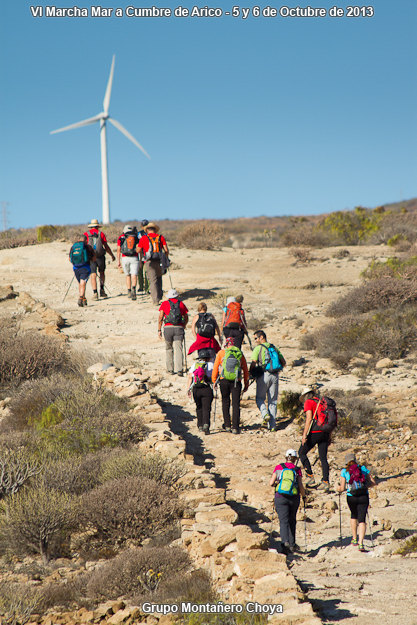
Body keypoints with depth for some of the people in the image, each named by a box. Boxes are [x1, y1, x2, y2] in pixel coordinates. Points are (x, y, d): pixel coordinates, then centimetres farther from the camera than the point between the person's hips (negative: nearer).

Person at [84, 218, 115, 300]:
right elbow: (106, 246, 3)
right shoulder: (101, 233, 3)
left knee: (93, 275, 0)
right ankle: (102, 289, 15)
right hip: (100, 256, 0)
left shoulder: (86, 234, 4)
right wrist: (112, 255, 14)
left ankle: (95, 293, -11)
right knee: (102, 272, 21)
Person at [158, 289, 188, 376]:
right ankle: (179, 369, -16)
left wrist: (159, 330, 7)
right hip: (179, 328, 0)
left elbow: (160, 318, 1)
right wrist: (184, 326, 37)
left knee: (169, 349, 16)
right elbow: (186, 318, 20)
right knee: (178, 349, -4)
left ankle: (170, 369, 15)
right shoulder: (181, 304, 12)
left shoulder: (165, 304, 7)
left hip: (168, 328, 0)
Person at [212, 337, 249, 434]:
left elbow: (215, 368, 5)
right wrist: (246, 384, 19)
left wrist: (214, 381, 13)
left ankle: (227, 425, 16)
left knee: (225, 402, 16)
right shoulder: (240, 354, 10)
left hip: (224, 381, 0)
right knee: (236, 404, 2)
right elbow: (245, 370, 12)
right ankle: (235, 427, -4)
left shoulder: (221, 353, 6)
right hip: (236, 382, 0)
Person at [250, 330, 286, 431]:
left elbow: (253, 363, -12)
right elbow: (283, 362, 16)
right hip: (275, 376, 4)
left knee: (260, 398, 11)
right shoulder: (274, 348, 14)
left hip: (264, 375, -4)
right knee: (273, 401, 9)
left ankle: (265, 414, -17)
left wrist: (250, 372, 4)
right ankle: (272, 425, 6)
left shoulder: (258, 348, -2)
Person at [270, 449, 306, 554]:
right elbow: (301, 486, -6)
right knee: (292, 521, 19)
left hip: (280, 498, -1)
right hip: (294, 498, 1)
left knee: (283, 521, -6)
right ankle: (292, 544, 22)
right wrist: (304, 495, 12)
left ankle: (285, 541, -29)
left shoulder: (279, 467, 0)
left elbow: (271, 483, -3)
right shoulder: (297, 470, -2)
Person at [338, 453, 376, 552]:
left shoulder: (344, 471, 2)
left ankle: (354, 539, 32)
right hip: (364, 497, 0)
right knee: (362, 520, -1)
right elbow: (373, 482, 7)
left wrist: (339, 488, 20)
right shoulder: (363, 468, 7)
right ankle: (361, 543, -16)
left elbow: (342, 488, -2)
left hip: (351, 497, 0)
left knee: (353, 515, 27)